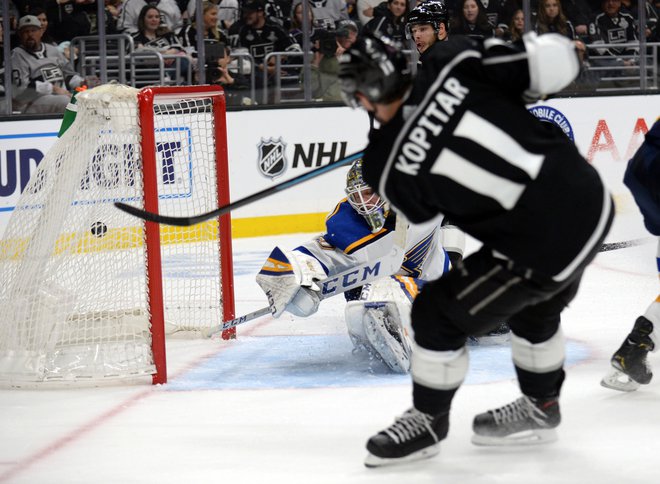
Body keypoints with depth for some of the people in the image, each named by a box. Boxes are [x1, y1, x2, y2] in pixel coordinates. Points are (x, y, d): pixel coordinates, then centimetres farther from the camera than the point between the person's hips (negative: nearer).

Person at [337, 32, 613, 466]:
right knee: (535, 311, 31)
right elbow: (557, 63, -12)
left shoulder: (388, 167, -13)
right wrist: (541, 48, 9)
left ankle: (428, 422, 31)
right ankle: (540, 408, 51)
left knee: (438, 313, 12)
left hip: (543, 249, -6)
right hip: (592, 198, 6)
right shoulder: (457, 64, -11)